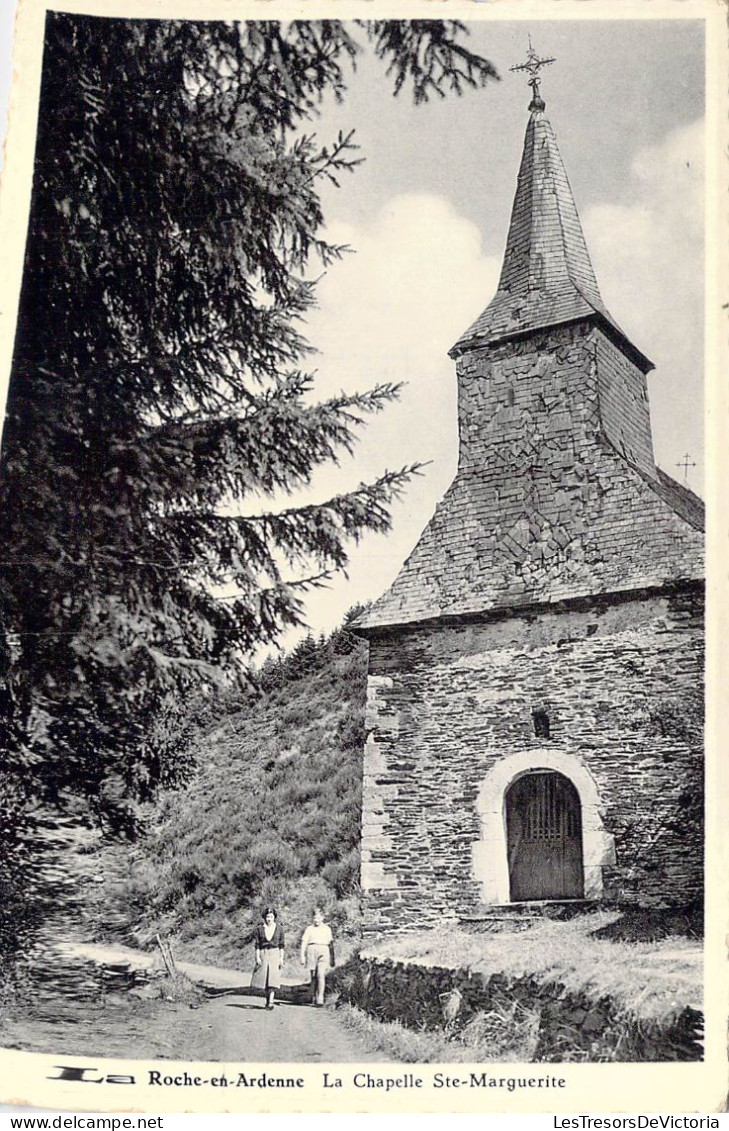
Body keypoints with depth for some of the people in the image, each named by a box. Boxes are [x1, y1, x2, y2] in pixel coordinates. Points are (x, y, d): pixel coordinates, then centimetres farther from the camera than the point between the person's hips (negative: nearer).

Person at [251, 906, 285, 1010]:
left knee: (273, 978, -13)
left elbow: (281, 945, 4)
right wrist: (257, 957, -6)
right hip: (263, 955, 2)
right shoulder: (259, 929, 3)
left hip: (275, 955, -1)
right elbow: (257, 944, 3)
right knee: (263, 978, 2)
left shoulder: (279, 928, 3)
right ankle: (268, 998, 24)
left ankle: (271, 1002, -17)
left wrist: (281, 958, -3)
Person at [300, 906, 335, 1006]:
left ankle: (320, 998, -19)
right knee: (313, 976, 2)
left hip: (324, 951, -1)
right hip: (312, 950, 1)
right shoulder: (309, 928, 13)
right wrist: (302, 956, -2)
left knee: (321, 975, -16)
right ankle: (314, 997, 16)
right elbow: (304, 942, 8)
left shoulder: (327, 929, 17)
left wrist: (332, 959, 19)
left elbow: (331, 944, 20)